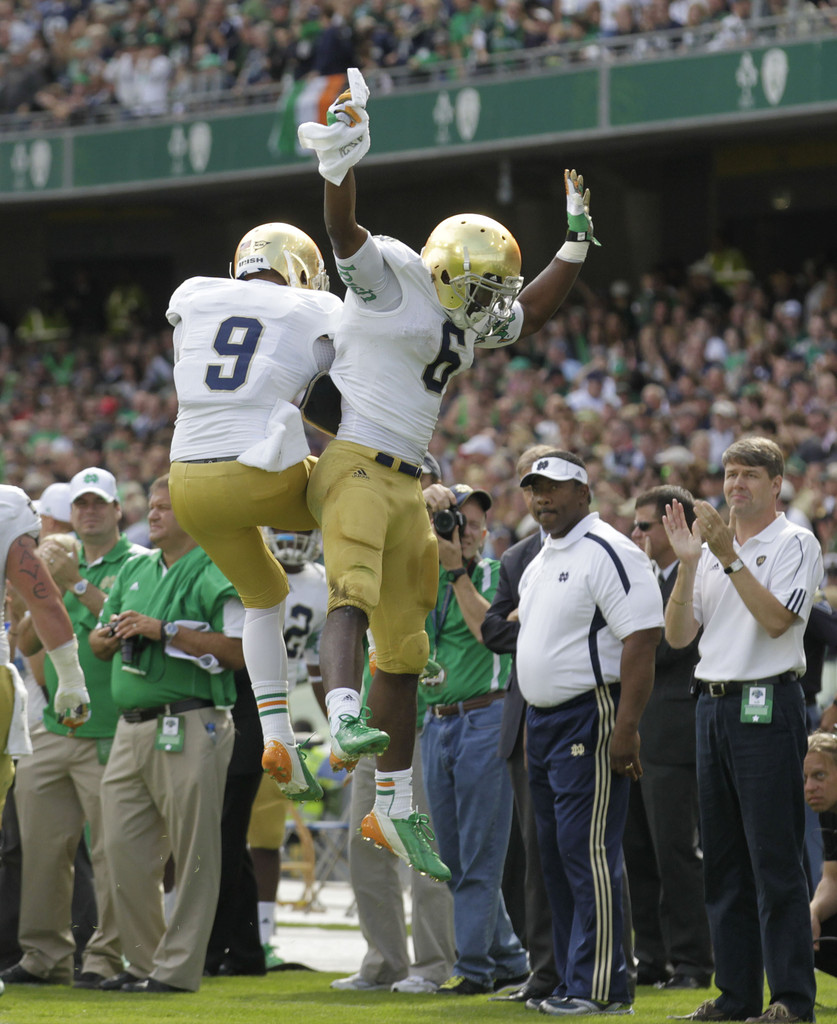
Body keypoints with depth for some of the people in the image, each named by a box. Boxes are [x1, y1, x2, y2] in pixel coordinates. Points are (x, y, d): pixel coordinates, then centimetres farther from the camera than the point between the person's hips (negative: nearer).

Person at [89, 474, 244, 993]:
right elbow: (98, 643, 25)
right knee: (125, 848, 6)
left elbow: (241, 651, -15)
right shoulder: (134, 571, 19)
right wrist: (111, 635, 0)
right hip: (131, 729, 8)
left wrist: (164, 630, -16)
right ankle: (144, 960, 15)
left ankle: (178, 967, 1)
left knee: (192, 854, -3)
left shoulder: (217, 575, -4)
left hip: (189, 729, -8)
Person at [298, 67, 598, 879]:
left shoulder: (469, 321, 21)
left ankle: (394, 811, 15)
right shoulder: (393, 276, -4)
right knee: (354, 595, -32)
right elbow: (343, 231, -20)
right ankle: (345, 722, -55)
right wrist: (340, 162, -36)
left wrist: (575, 243, 29)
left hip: (404, 482, 9)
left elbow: (531, 313, 36)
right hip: (353, 462, -9)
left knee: (403, 651, 9)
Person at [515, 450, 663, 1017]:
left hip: (591, 716, -10)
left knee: (589, 852, -11)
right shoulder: (542, 559, 18)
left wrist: (625, 730, -25)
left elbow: (642, 641, -19)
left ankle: (602, 988, -9)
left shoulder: (608, 553, -13)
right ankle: (570, 981, 17)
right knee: (556, 855, 11)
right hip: (544, 719, 10)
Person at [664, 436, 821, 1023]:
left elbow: (776, 619, -16)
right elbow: (678, 635, 9)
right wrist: (688, 562, -2)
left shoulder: (795, 544, -2)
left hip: (768, 705, -7)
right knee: (724, 861, 8)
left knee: (775, 858, -9)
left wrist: (729, 557, -18)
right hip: (714, 705, 7)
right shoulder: (712, 548, 16)